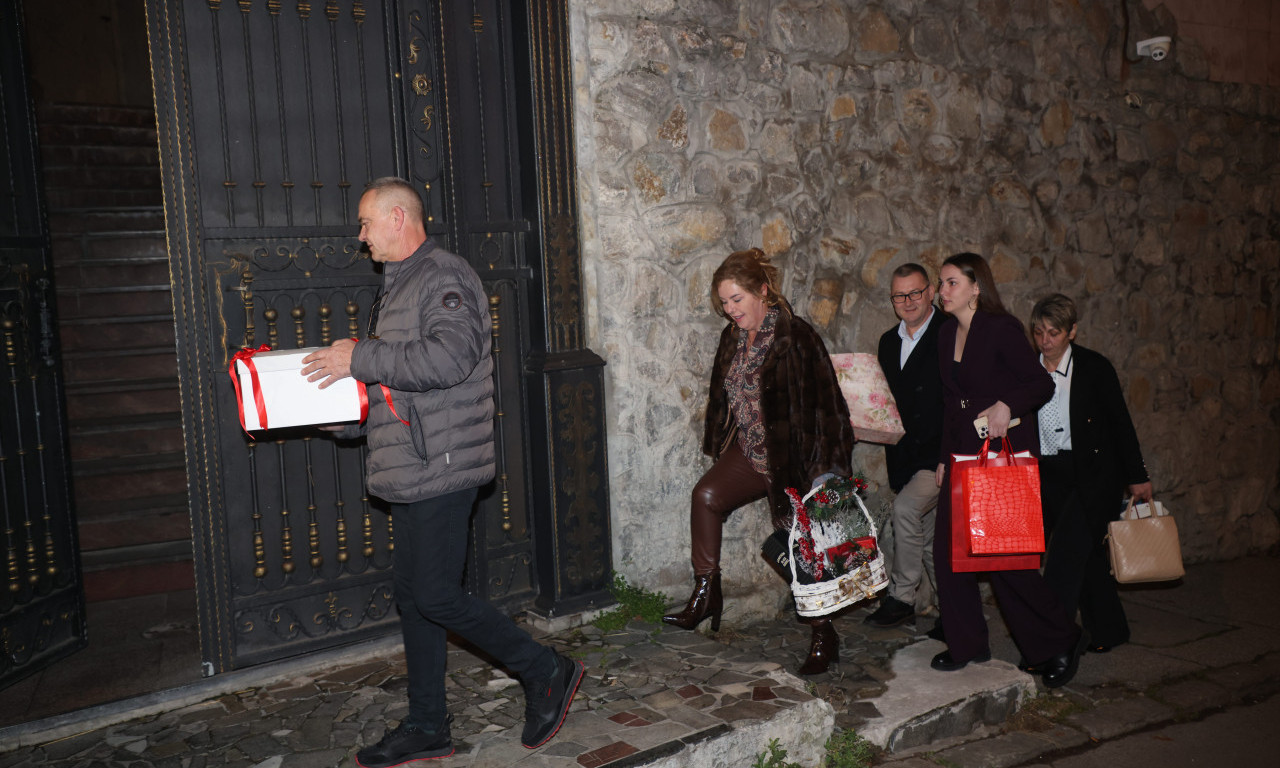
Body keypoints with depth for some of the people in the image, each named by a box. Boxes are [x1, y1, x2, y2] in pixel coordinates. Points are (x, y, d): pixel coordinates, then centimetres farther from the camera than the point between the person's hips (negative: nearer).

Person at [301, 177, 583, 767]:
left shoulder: (445, 277, -10)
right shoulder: (398, 288, 21)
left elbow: (449, 357, -28)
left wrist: (361, 357, -19)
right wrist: (345, 419, 13)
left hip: (441, 468, -10)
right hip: (412, 472, 10)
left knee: (435, 595, -8)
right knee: (412, 594, 12)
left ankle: (546, 674, 8)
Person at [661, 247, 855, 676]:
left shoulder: (796, 339, -19)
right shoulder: (733, 338, 5)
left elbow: (825, 405, -18)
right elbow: (724, 396, 16)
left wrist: (825, 470, -18)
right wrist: (720, 447, 16)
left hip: (793, 457, -6)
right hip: (750, 450, 6)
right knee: (706, 495, -17)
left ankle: (824, 636, 20)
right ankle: (705, 596, -5)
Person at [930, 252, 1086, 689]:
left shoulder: (1001, 329, -10)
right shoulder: (946, 334, 11)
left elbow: (1042, 383, -10)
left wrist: (1006, 404, -28)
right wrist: (944, 458, 14)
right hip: (964, 451, 7)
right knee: (948, 548, 3)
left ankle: (1059, 642, 17)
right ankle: (967, 644, 18)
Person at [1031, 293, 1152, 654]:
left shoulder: (1094, 367, -5)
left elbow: (1121, 423, -1)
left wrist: (1137, 477, 0)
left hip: (1093, 475, -4)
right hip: (1049, 476, 4)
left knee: (1065, 553, -13)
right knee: (1087, 556, 12)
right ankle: (1109, 630, 29)